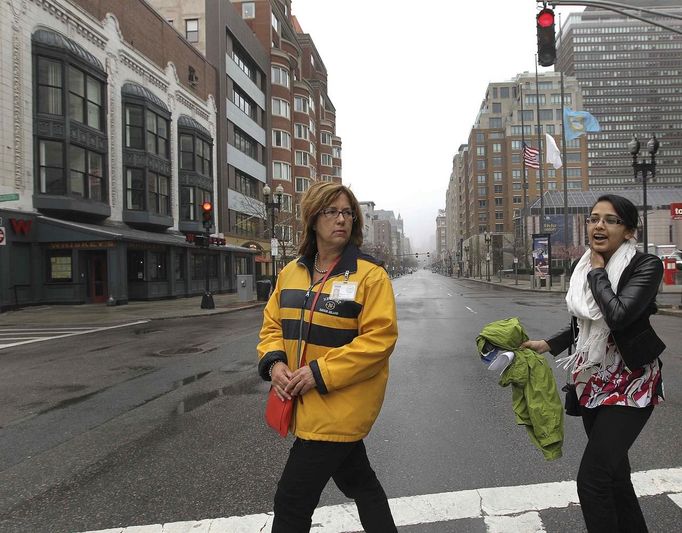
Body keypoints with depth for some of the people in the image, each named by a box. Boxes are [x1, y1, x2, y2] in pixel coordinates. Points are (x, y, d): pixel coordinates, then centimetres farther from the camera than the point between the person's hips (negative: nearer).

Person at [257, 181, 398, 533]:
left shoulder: (370, 275, -13)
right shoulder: (291, 272, 6)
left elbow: (379, 338, -19)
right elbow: (272, 324, 12)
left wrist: (321, 372, -22)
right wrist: (275, 361, -8)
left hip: (339, 406, -6)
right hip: (305, 403, 6)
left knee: (291, 502, -1)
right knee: (358, 480, 24)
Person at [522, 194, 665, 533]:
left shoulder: (646, 266, -13)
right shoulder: (586, 267, 4)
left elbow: (618, 315, -30)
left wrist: (598, 272, -17)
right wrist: (547, 345, 7)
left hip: (630, 384, -6)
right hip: (592, 380, 7)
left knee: (592, 479, -11)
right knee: (613, 471, 18)